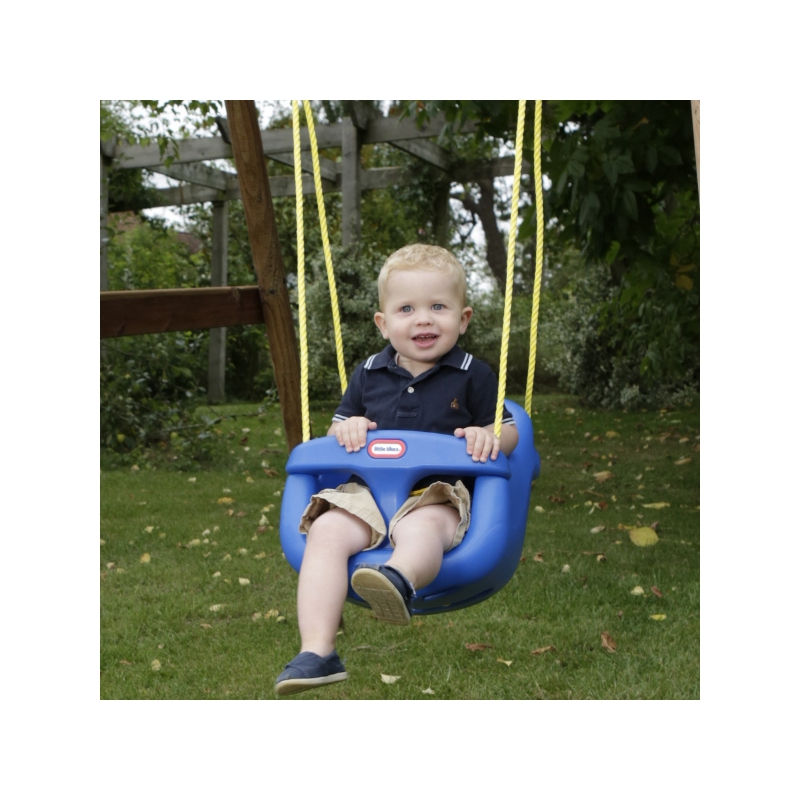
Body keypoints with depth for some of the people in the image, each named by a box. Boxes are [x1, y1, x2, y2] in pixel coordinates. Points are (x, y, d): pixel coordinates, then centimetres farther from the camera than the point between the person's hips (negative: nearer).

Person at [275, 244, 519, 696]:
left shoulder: (473, 377, 10)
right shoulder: (369, 375, 17)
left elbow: (509, 431, 14)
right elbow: (339, 427, 23)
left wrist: (489, 436, -12)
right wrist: (346, 428, -3)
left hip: (437, 493, -3)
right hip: (367, 491, 3)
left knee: (420, 530, -39)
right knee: (326, 532, -28)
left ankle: (400, 581, -74)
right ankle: (317, 652, -35)